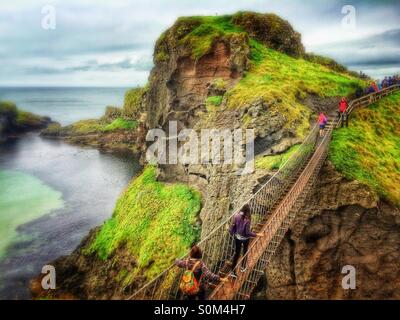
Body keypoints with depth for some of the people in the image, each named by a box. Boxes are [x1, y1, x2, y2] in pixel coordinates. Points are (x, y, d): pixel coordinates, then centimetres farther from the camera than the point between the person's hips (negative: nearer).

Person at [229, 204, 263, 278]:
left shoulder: (237, 216, -16)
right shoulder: (247, 220, -28)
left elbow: (233, 226, -6)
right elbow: (247, 232, -24)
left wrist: (231, 232, 13)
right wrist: (257, 235, -14)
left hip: (237, 237, 4)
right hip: (245, 238, -3)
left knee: (236, 253, 15)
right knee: (245, 252, 24)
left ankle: (233, 271, 17)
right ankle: (243, 267, 41)